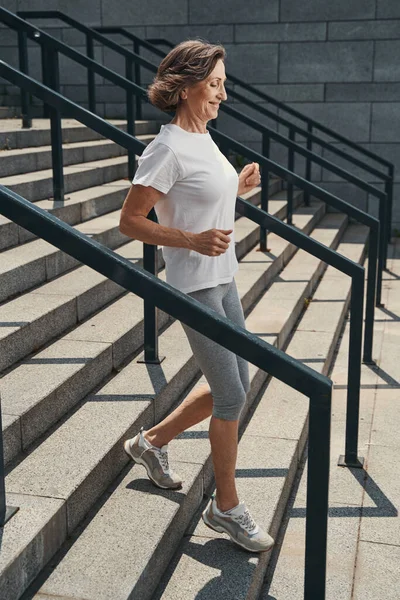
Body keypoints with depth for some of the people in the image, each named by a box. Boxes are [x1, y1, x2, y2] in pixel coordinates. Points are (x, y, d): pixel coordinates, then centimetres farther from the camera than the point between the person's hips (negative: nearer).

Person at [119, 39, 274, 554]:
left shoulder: (203, 138, 10)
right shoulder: (167, 150, -17)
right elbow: (129, 221, -16)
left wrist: (237, 188, 7)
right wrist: (193, 240, -26)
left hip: (223, 279, 9)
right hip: (195, 286, -9)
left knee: (232, 387, 16)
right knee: (231, 396, -2)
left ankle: (153, 441, 34)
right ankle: (226, 508, 16)